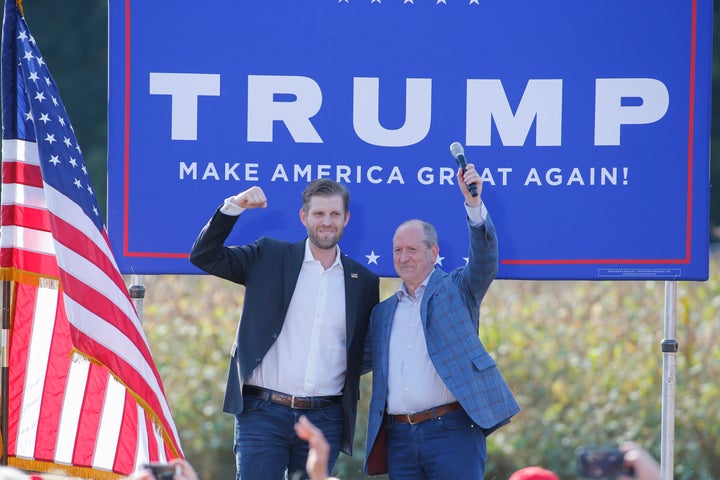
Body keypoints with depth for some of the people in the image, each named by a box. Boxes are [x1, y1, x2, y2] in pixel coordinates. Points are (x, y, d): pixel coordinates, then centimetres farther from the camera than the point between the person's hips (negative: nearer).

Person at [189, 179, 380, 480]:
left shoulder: (364, 281, 11)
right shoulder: (269, 257, 7)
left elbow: (367, 352, 19)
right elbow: (204, 256, 1)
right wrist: (233, 207, -9)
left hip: (324, 420, 2)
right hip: (263, 413, -2)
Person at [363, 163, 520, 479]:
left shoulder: (457, 290, 8)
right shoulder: (383, 313, 21)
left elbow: (484, 259, -9)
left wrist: (474, 204, -22)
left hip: (452, 430, -5)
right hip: (399, 438, 5)